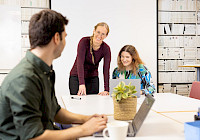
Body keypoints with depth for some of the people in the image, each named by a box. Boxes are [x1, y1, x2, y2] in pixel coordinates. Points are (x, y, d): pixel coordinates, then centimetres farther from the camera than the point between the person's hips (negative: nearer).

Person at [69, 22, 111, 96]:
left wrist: (106, 90, -25)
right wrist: (82, 84, -40)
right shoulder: (84, 41, -19)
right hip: (77, 77, -2)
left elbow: (106, 70, -15)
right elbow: (80, 63, -28)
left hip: (93, 79, 3)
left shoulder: (106, 49, -10)